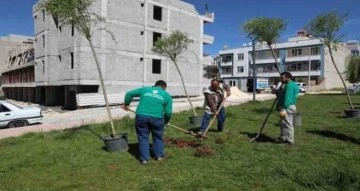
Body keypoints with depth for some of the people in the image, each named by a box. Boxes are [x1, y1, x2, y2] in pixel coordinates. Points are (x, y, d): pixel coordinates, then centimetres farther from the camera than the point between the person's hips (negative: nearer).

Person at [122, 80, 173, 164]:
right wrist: (165, 121, 26)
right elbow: (168, 112, 9)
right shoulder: (167, 95, 15)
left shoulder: (144, 89, 20)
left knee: (143, 138, 12)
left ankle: (144, 158, 15)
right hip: (157, 118, -1)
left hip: (141, 116, 1)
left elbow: (129, 94, 20)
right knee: (158, 137, 19)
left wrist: (126, 104, 33)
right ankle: (159, 155, 28)